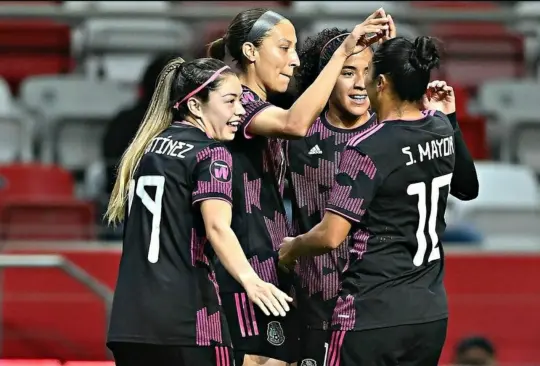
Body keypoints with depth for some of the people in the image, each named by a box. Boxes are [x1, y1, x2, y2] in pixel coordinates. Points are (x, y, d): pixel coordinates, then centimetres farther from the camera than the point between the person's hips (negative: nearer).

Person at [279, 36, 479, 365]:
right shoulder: (442, 130, 4)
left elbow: (331, 236, -15)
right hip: (431, 311, 7)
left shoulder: (368, 148, -16)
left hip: (374, 314, -7)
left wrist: (292, 248, 6)